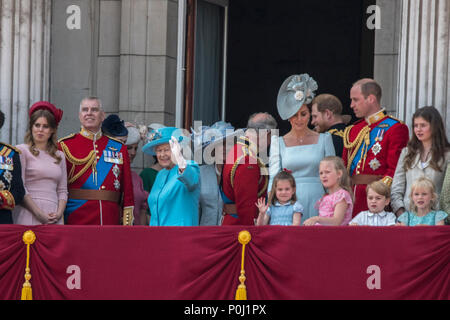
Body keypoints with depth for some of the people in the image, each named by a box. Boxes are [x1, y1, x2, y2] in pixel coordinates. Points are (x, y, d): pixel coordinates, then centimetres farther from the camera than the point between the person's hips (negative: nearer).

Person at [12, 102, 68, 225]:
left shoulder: (59, 156, 17)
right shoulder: (22, 150, 3)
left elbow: (62, 190, 15)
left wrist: (59, 213, -2)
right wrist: (38, 213, -11)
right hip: (29, 216, -4)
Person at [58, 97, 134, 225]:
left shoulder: (119, 148, 12)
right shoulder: (65, 146, 4)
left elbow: (128, 190, 11)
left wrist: (127, 224, 3)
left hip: (110, 222, 2)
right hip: (76, 220, -2)